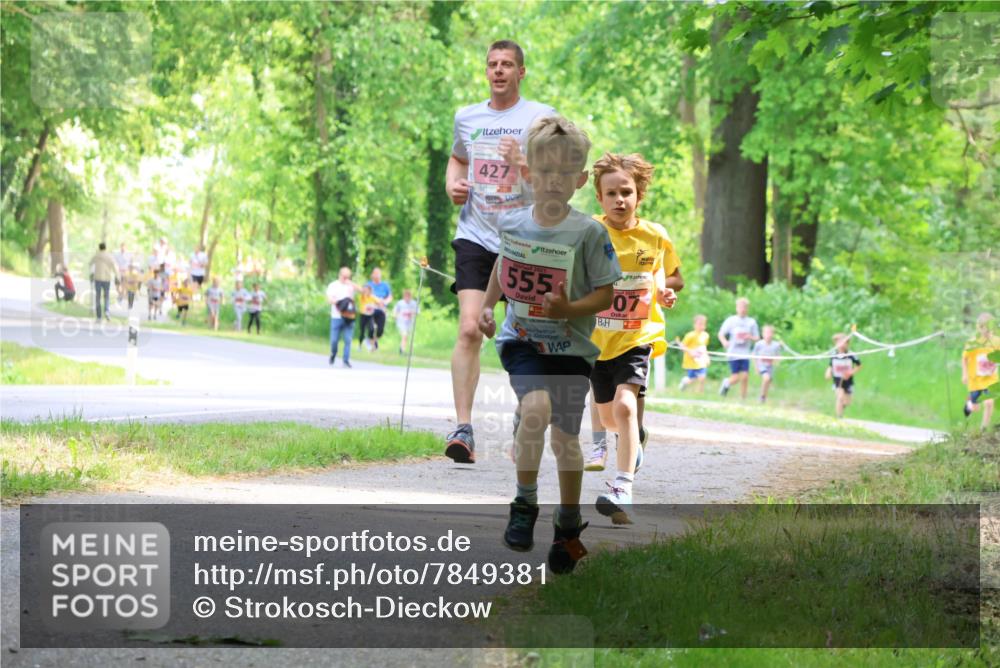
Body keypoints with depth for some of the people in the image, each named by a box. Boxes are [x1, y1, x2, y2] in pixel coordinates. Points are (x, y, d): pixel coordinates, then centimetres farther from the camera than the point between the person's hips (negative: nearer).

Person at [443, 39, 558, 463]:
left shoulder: (541, 117, 0)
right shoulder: (467, 117, 11)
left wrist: (523, 163, -21)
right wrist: (452, 186, 11)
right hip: (475, 237, 2)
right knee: (469, 329, -14)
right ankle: (463, 428, -17)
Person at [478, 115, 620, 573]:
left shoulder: (589, 233, -11)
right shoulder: (511, 225, -2)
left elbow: (606, 294, -7)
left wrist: (571, 309, -24)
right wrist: (486, 306, 11)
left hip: (571, 346, -1)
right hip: (521, 340, 1)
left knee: (565, 436, 6)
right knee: (536, 406, -26)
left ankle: (569, 527, 28)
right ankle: (524, 504, -7)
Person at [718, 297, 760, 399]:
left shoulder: (751, 322, 5)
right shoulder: (731, 320, 1)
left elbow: (757, 338, 9)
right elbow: (721, 334, 2)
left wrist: (750, 337, -14)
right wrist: (724, 342, -19)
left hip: (745, 354, 2)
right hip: (733, 353, -2)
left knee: (745, 377, -8)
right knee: (736, 378, -4)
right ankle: (726, 383, 29)